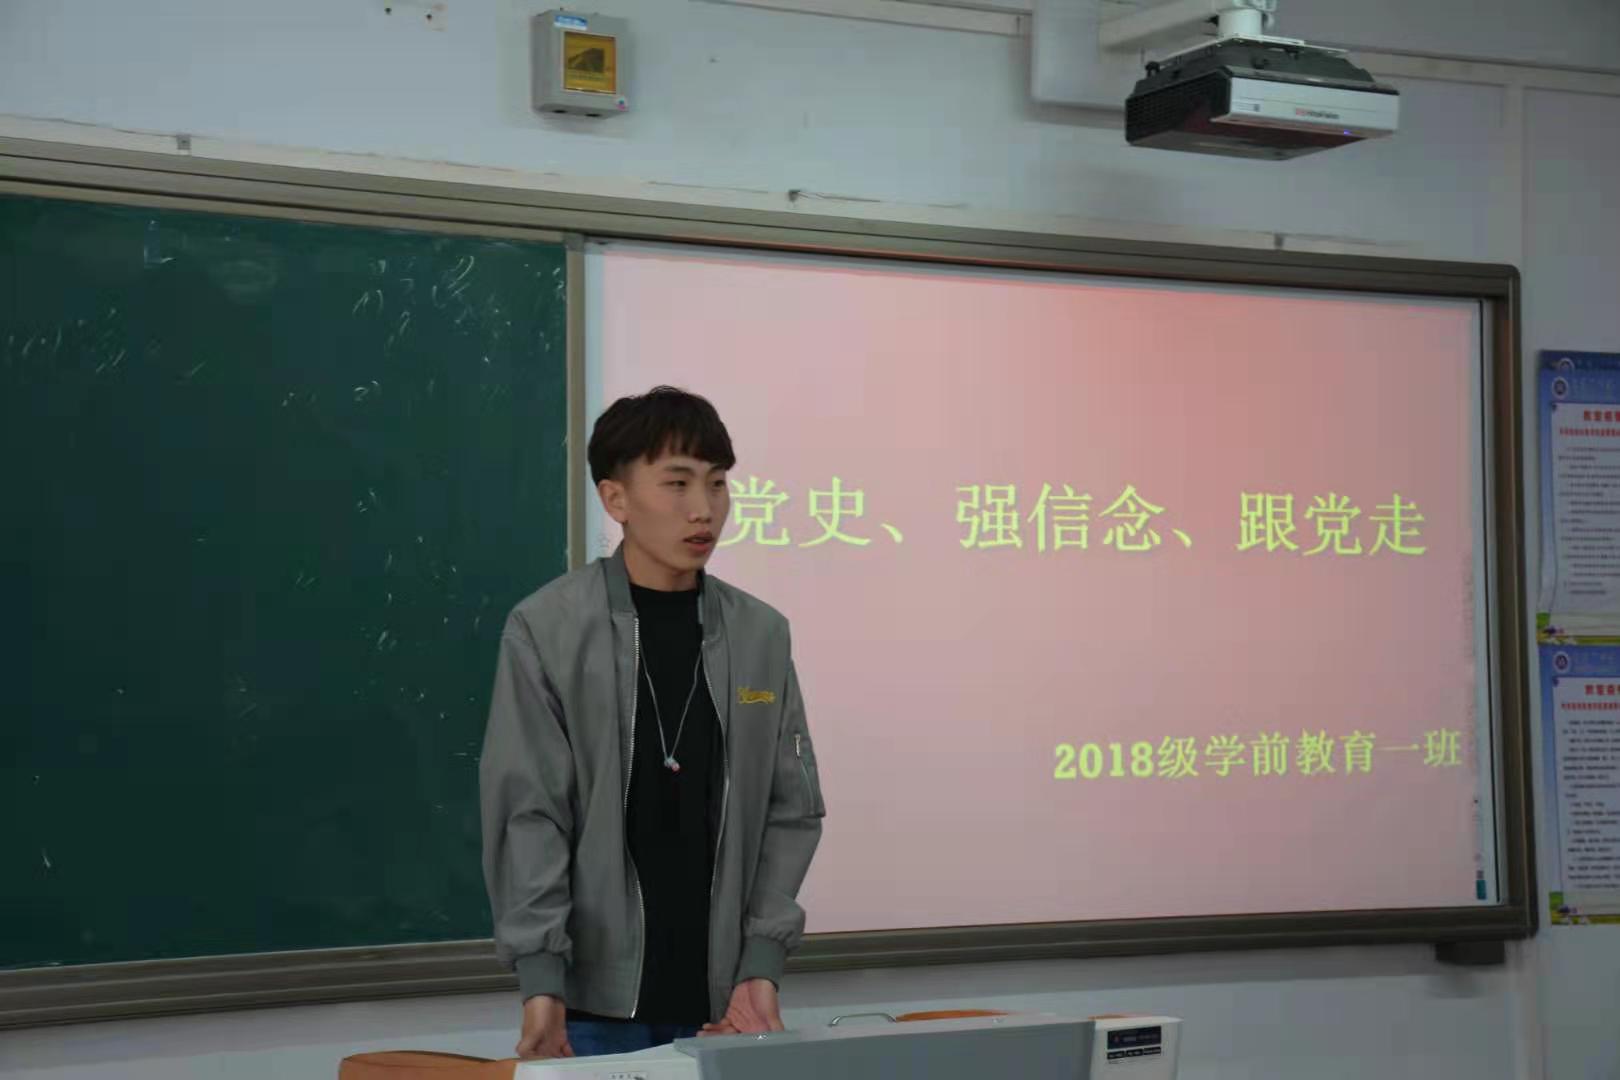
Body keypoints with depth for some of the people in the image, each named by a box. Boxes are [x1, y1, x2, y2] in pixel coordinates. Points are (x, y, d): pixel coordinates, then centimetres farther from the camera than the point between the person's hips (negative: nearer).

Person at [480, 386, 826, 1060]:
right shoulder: (546, 631, -5)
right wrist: (542, 982, -14)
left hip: (720, 1002, 3)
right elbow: (527, 812, -7)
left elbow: (792, 809, 6)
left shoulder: (762, 635, 5)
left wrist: (761, 966, -4)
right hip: (596, 1002, -3)